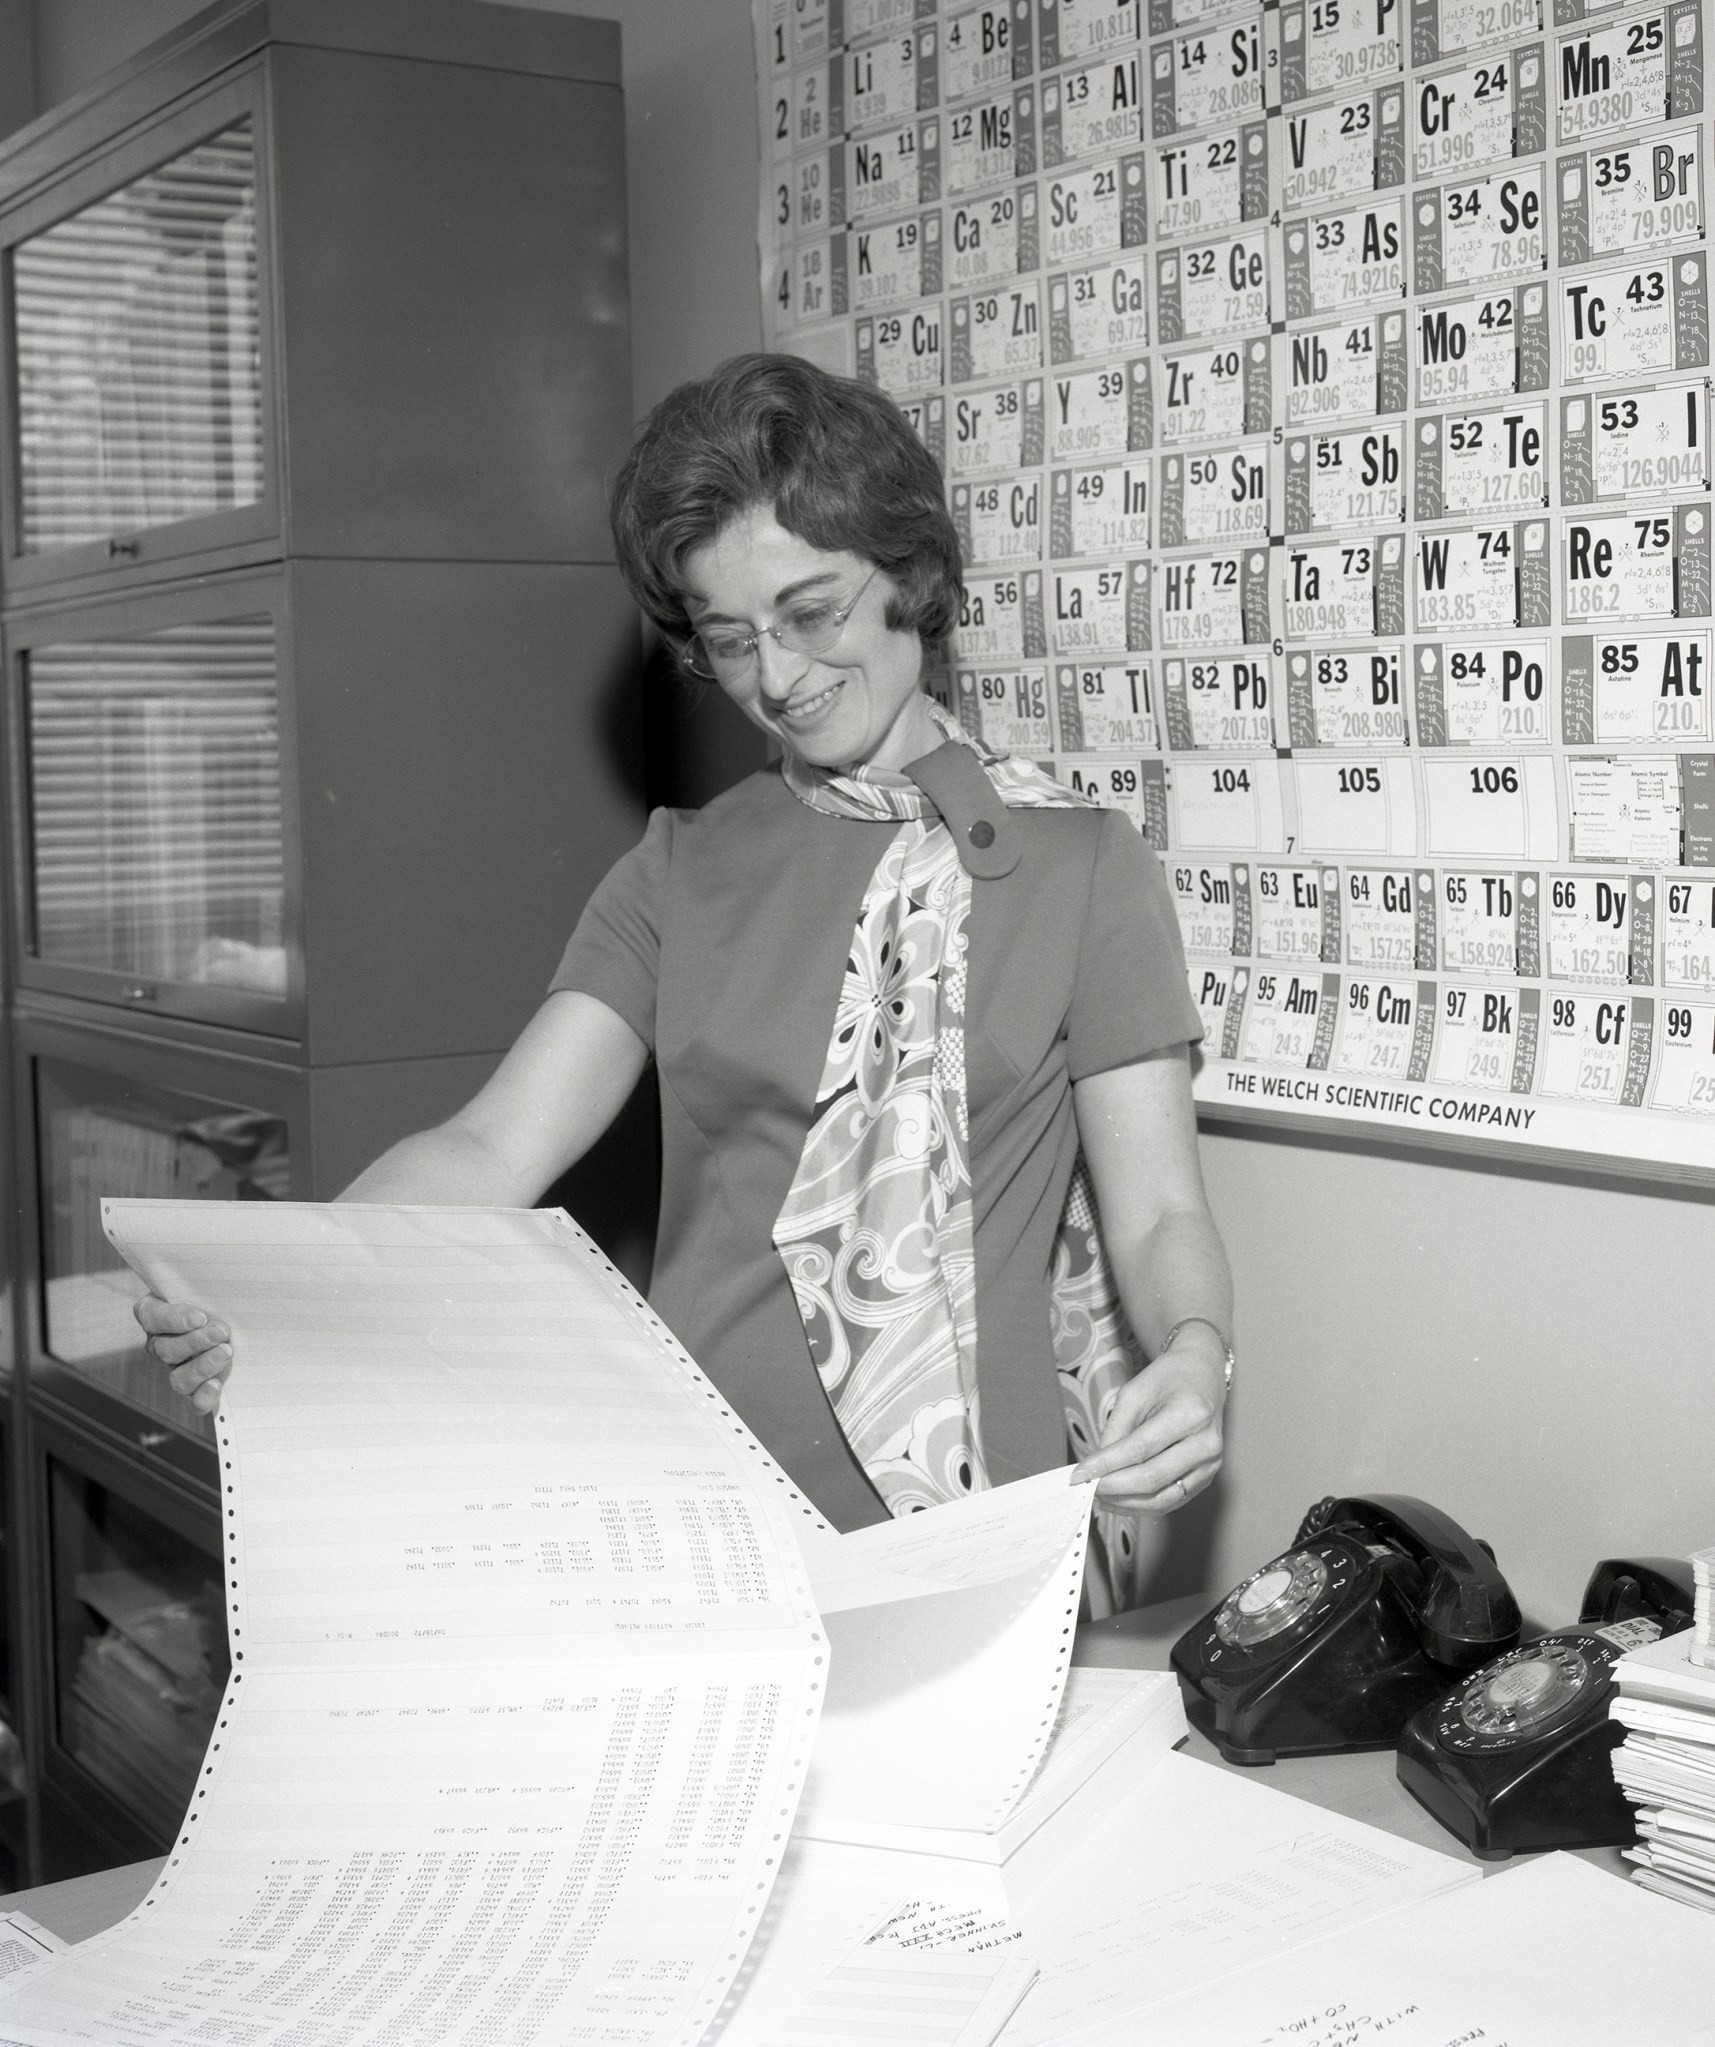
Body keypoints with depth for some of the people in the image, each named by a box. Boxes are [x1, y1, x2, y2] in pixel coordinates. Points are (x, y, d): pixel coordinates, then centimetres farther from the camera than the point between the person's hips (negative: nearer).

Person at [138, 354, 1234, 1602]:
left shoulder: (1077, 866, 5)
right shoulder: (680, 875, 12)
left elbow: (1157, 1212, 3)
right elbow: (493, 1149, 2)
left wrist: (1195, 1354, -20)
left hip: (965, 1537, -1)